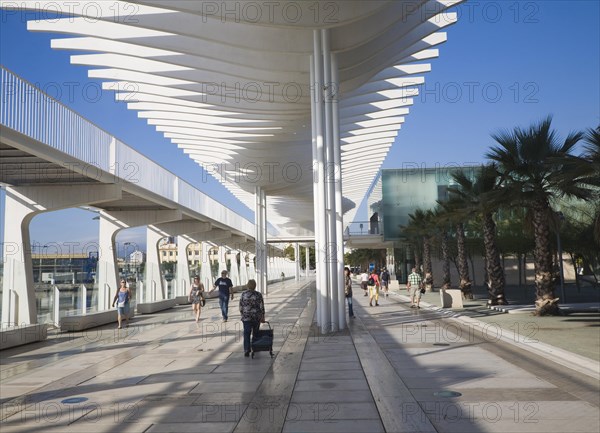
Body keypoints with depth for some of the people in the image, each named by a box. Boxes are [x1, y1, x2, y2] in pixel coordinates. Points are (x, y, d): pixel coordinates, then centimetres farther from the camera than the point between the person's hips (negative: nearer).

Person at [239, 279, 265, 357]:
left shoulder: (243, 294, -2)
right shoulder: (258, 294, -5)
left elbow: (240, 306, 1)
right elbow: (262, 307, -4)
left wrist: (242, 315, 14)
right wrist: (263, 317, 3)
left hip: (246, 317, 0)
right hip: (257, 317, 0)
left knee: (246, 334, -1)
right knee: (255, 333, 18)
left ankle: (246, 350, -14)